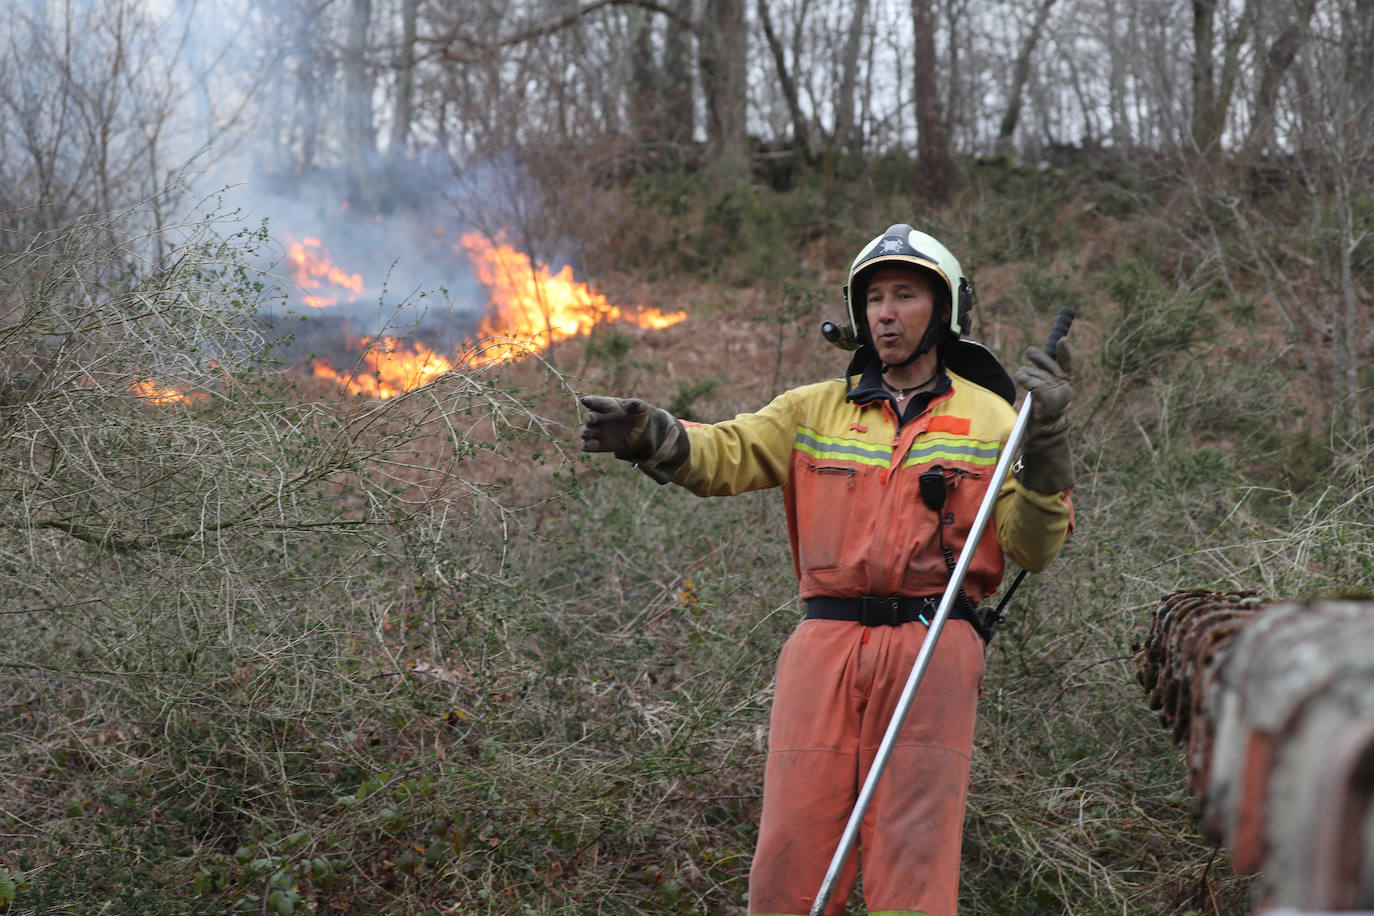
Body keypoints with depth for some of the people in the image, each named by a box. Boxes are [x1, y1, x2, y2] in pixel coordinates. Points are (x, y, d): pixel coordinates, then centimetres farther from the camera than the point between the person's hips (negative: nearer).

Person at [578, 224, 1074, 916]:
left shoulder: (990, 417, 10)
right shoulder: (818, 409, 16)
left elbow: (1033, 549, 4)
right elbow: (727, 454, 1)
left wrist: (1045, 446, -10)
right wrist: (653, 436, -20)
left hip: (931, 651, -2)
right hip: (826, 645, 2)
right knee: (790, 860, -2)